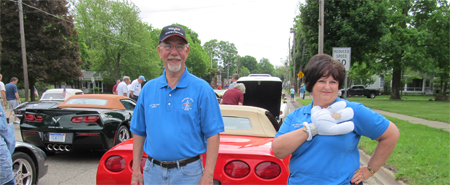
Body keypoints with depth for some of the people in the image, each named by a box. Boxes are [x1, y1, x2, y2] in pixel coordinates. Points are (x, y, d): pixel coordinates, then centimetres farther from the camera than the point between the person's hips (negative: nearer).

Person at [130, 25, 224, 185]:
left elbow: (213, 134, -10)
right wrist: (136, 170, 5)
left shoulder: (202, 89, -8)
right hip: (152, 172, 4)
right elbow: (139, 132, 9)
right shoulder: (148, 89, 5)